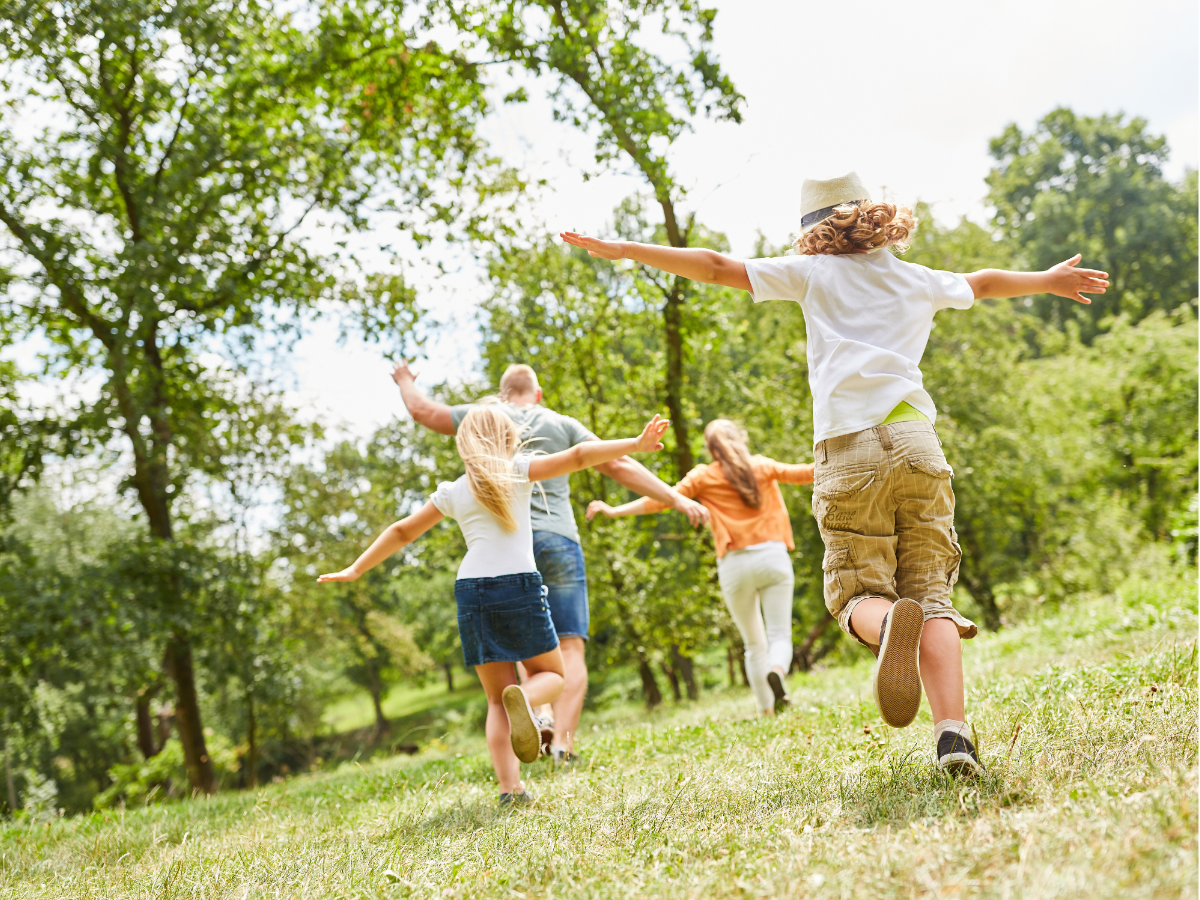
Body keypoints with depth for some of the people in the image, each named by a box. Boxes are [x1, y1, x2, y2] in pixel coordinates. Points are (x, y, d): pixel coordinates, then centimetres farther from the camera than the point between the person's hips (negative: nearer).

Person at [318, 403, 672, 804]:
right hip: (519, 587, -3)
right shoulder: (518, 470, 6)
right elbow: (578, 456, -5)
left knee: (497, 701, 11)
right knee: (550, 673, 16)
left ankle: (510, 788, -4)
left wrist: (356, 570, 29)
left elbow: (402, 532, 20)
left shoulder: (452, 492, 14)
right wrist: (636, 444, -7)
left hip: (471, 591, 3)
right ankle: (524, 697, -20)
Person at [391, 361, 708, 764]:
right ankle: (563, 739, -16)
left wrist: (406, 382, 41)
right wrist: (676, 498, 6)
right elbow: (619, 465, 5)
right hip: (557, 541, -1)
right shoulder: (563, 425, 11)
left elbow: (423, 410, 20)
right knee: (570, 647, -3)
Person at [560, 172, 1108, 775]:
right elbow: (986, 282, 41)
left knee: (859, 592, 4)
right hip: (916, 443, 3)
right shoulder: (921, 281, 22)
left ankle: (889, 621, -34)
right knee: (932, 593, 3)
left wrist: (622, 250, 18)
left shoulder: (814, 273, 12)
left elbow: (715, 267, 11)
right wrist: (1050, 280, 61)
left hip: (849, 451, -2)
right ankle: (953, 734, -15)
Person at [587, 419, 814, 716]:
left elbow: (660, 500, 1)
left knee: (754, 643, 13)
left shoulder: (704, 477, 5)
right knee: (780, 635, -1)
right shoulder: (763, 467, 10)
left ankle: (768, 711, 10)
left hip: (735, 564, 0)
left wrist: (614, 510, 6)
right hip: (772, 556, 0)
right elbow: (805, 473, 17)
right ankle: (777, 672, -33)